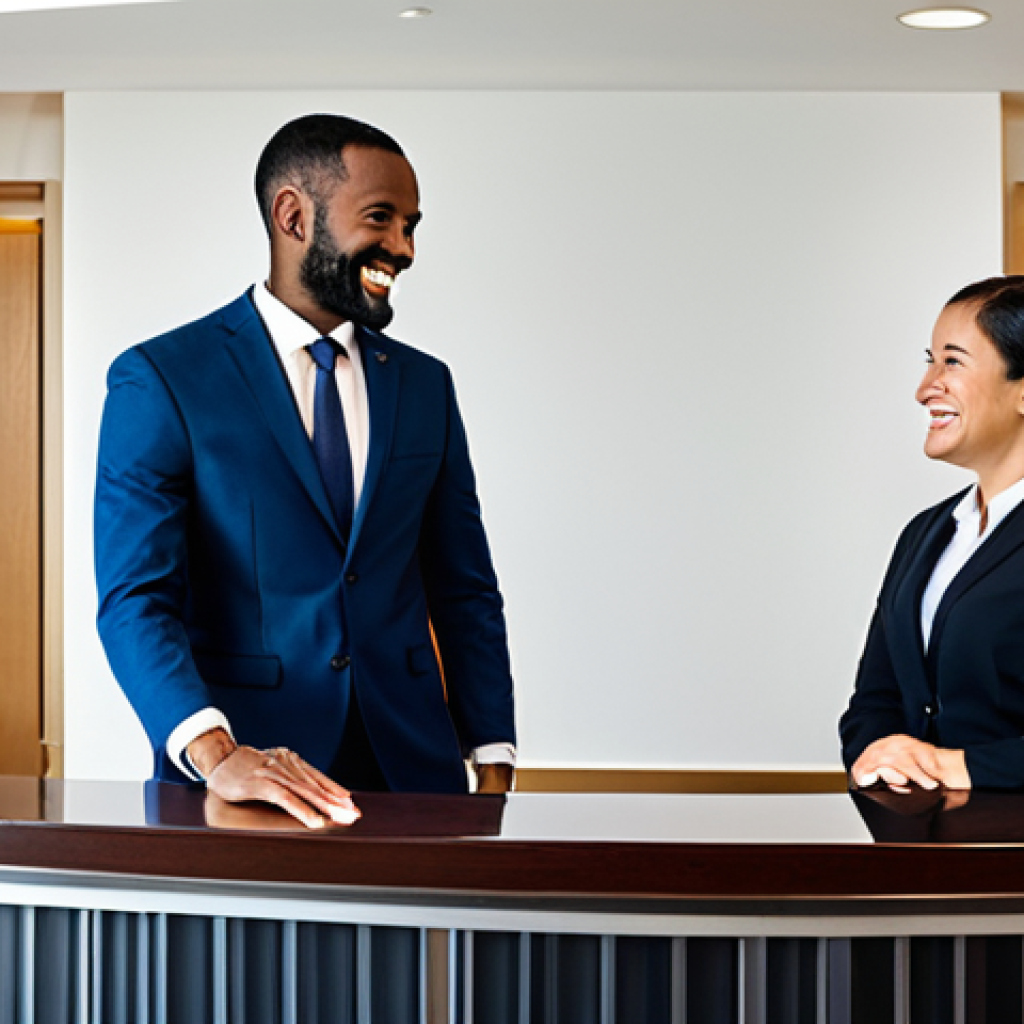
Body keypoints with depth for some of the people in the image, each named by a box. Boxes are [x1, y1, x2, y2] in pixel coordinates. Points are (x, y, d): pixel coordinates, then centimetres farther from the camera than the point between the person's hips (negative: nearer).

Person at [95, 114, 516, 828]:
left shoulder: (425, 385, 11)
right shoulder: (160, 381, -4)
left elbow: (464, 593, 13)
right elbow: (135, 602, -12)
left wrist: (495, 769, 2)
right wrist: (217, 755, -27)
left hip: (411, 771, 4)